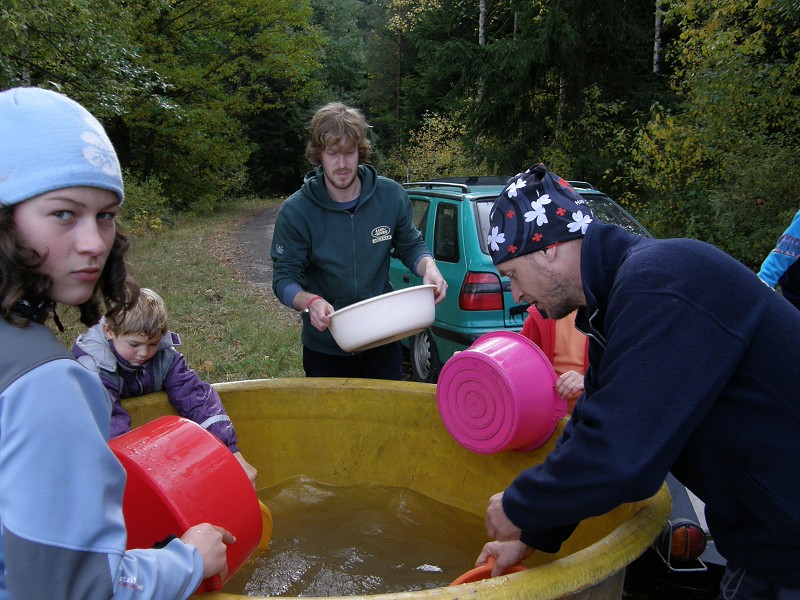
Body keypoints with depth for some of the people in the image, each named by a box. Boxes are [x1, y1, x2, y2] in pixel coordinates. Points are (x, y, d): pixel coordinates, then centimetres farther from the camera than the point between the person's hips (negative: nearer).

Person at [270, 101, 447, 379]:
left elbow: (410, 245, 6)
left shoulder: (391, 195, -8)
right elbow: (284, 278, -13)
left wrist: (429, 267, -16)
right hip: (324, 349, -1)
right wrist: (310, 302, -33)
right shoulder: (295, 211, -15)